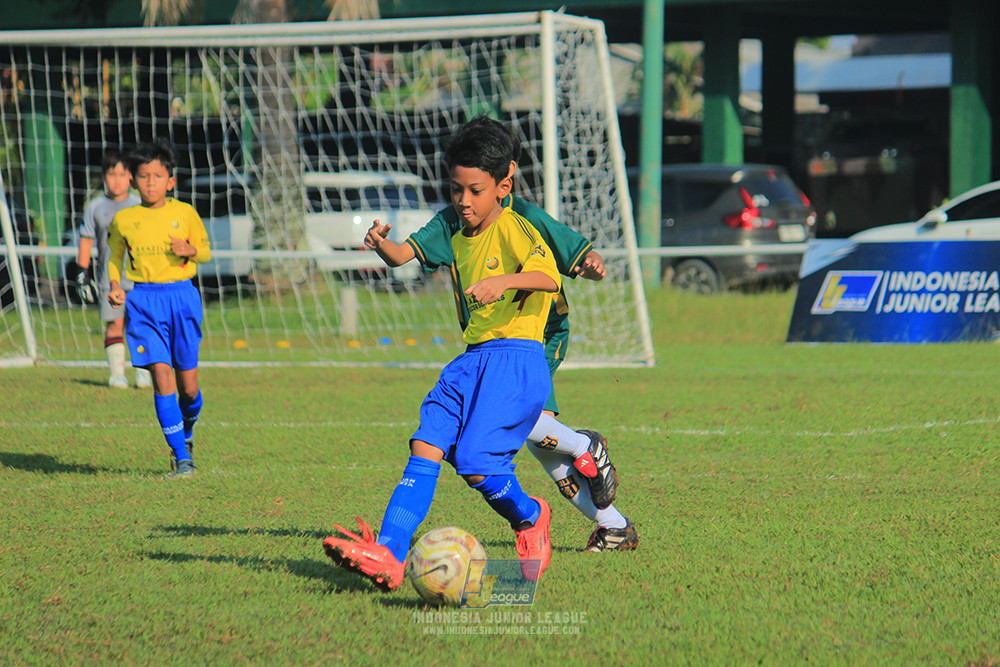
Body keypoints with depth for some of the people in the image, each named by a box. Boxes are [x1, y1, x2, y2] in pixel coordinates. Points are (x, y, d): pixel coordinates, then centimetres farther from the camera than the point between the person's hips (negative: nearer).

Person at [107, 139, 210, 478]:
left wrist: (190, 250, -11)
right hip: (143, 301, -1)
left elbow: (206, 253, 11)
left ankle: (186, 433, 36)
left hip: (182, 297, 1)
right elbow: (115, 258, 17)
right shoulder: (123, 219, 4)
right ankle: (182, 457, -8)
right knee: (162, 376, -12)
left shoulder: (185, 213, 3)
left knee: (188, 384, 3)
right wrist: (115, 285, -2)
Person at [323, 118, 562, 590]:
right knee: (425, 446, -10)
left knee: (475, 459, -20)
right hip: (471, 358, 8)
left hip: (516, 357, -8)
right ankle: (390, 553, -20)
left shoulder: (514, 229, -5)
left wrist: (506, 280, -37)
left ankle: (530, 518, 10)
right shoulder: (459, 241, 21)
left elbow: (548, 277, -22)